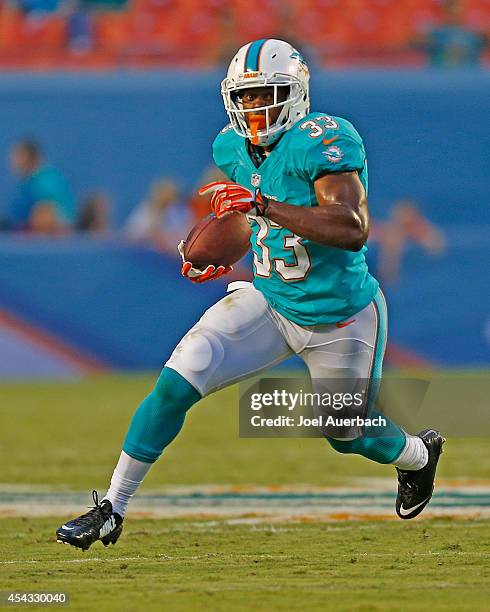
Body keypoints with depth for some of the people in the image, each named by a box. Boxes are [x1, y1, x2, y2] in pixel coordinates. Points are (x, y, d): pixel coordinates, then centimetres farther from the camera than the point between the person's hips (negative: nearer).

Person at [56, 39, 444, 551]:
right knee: (174, 386, -12)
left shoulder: (321, 141, -25)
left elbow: (352, 230, -37)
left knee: (347, 435, 16)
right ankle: (111, 511, -1)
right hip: (270, 302, 5)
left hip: (340, 320, -5)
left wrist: (260, 205, -40)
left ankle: (418, 453, 53)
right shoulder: (237, 148, -1)